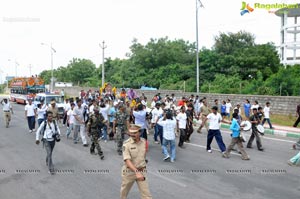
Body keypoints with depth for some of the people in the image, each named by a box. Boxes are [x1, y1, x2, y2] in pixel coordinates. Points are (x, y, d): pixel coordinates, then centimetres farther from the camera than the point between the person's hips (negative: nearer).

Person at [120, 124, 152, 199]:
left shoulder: (144, 142, -4)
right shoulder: (126, 144, -18)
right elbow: (127, 161, -27)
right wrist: (136, 172, -39)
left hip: (141, 171, 2)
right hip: (129, 171, -2)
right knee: (124, 192, 19)